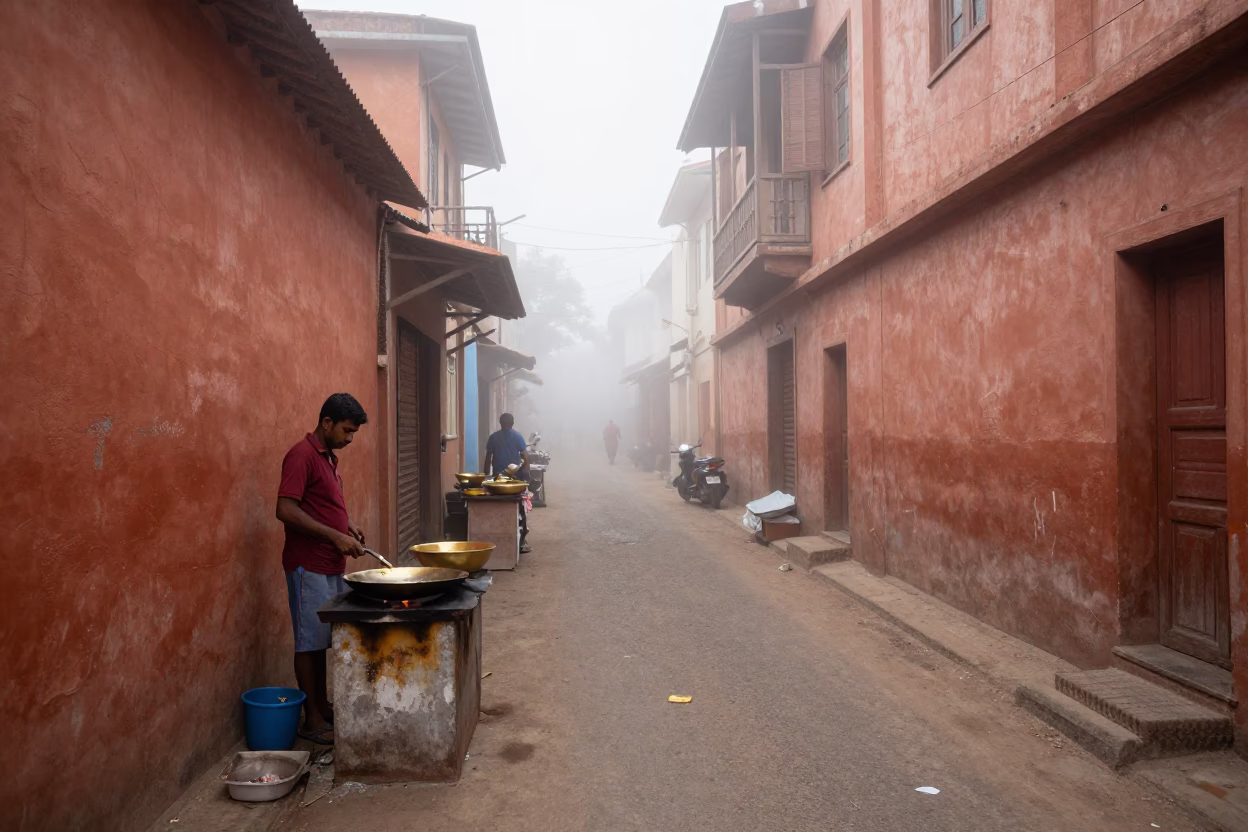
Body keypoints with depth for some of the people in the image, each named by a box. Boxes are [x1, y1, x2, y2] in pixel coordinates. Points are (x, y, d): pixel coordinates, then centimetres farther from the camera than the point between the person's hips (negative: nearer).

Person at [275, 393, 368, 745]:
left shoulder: (329, 456, 14)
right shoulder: (301, 455, -15)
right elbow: (286, 510, -23)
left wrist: (347, 523, 8)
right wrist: (335, 536, -22)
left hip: (332, 565, 9)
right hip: (309, 566, -9)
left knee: (324, 640, 16)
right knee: (310, 642, 0)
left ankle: (323, 706, 27)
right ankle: (312, 720, 9)